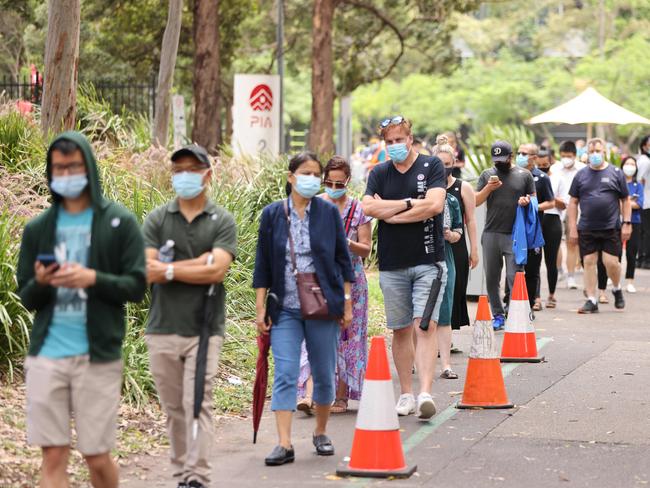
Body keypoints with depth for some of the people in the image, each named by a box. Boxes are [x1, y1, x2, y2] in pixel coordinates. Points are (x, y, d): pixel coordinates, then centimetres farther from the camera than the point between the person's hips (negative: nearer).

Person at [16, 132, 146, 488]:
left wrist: (93, 279, -18)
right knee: (53, 457, -1)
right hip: (46, 355, 2)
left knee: (97, 456, 4)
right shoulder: (37, 228, 11)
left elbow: (137, 286, -2)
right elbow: (26, 298, 12)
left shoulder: (119, 222, 3)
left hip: (98, 356, -2)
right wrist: (40, 284, -11)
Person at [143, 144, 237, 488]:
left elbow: (217, 270, -11)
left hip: (204, 330, -2)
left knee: (197, 405, -8)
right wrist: (197, 263, -9)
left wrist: (169, 269, -7)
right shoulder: (156, 220, 7)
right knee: (174, 408, 9)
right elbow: (147, 271, -6)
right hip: (162, 328, 2)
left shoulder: (222, 222, 3)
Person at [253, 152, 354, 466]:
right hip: (285, 309, 0)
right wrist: (260, 308, 2)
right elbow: (263, 265, 5)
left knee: (324, 374, 9)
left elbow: (343, 260, 7)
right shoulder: (272, 214, 3)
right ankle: (284, 444, -11)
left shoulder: (329, 213, 3)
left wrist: (346, 302, 4)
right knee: (285, 375, -9)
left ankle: (321, 433, 26)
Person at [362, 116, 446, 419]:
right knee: (401, 330, 7)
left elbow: (434, 205, -13)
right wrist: (409, 203, -10)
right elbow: (368, 207, -6)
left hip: (428, 261, -3)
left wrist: (390, 213, -7)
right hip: (392, 265, 3)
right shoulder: (379, 174, 10)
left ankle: (425, 393, -20)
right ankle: (406, 394, 16)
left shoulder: (431, 166, 1)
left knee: (425, 325, -14)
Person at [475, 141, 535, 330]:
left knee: (514, 277, -8)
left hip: (515, 235, -3)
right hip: (491, 234, 3)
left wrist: (527, 201, -10)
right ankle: (498, 315, 16)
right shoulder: (487, 175, 9)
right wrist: (489, 188, -11)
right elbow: (476, 202, 6)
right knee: (491, 278, 6)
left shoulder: (524, 175, 6)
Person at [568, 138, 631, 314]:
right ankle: (591, 300, 8)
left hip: (611, 228, -2)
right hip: (587, 229, 2)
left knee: (611, 261, -8)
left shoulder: (615, 173, 4)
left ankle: (617, 289, 21)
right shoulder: (581, 175, 7)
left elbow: (625, 200, 7)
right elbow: (573, 202, 9)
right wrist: (573, 227, 3)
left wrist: (627, 223, -2)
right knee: (589, 263, 0)